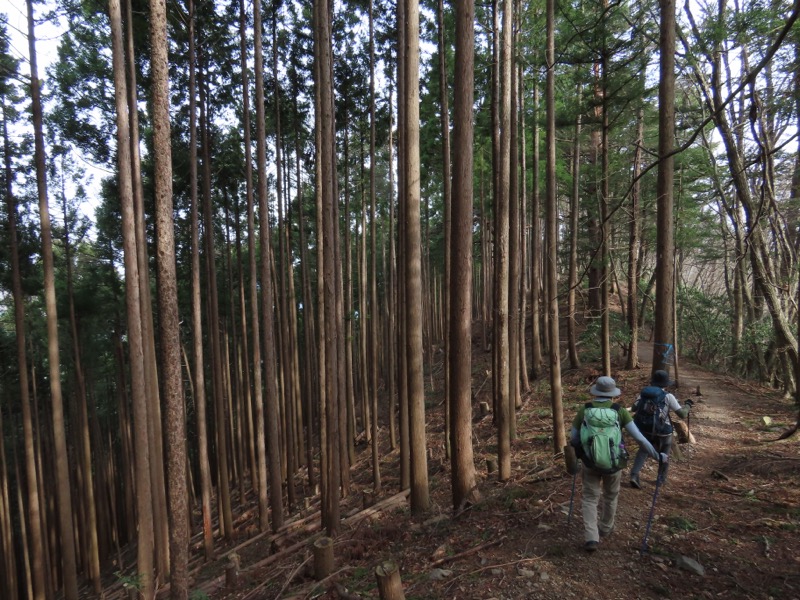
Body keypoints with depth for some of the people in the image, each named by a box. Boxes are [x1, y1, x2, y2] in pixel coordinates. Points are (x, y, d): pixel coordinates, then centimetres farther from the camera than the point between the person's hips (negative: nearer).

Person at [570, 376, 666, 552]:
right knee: (610, 496, 25)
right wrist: (657, 456, 2)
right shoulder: (619, 411, -10)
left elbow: (573, 439, -3)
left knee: (590, 498, 12)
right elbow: (639, 438, -12)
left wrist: (581, 453, 18)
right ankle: (605, 528, 44)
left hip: (591, 463, -1)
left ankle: (591, 538, 1)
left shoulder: (584, 410, -8)